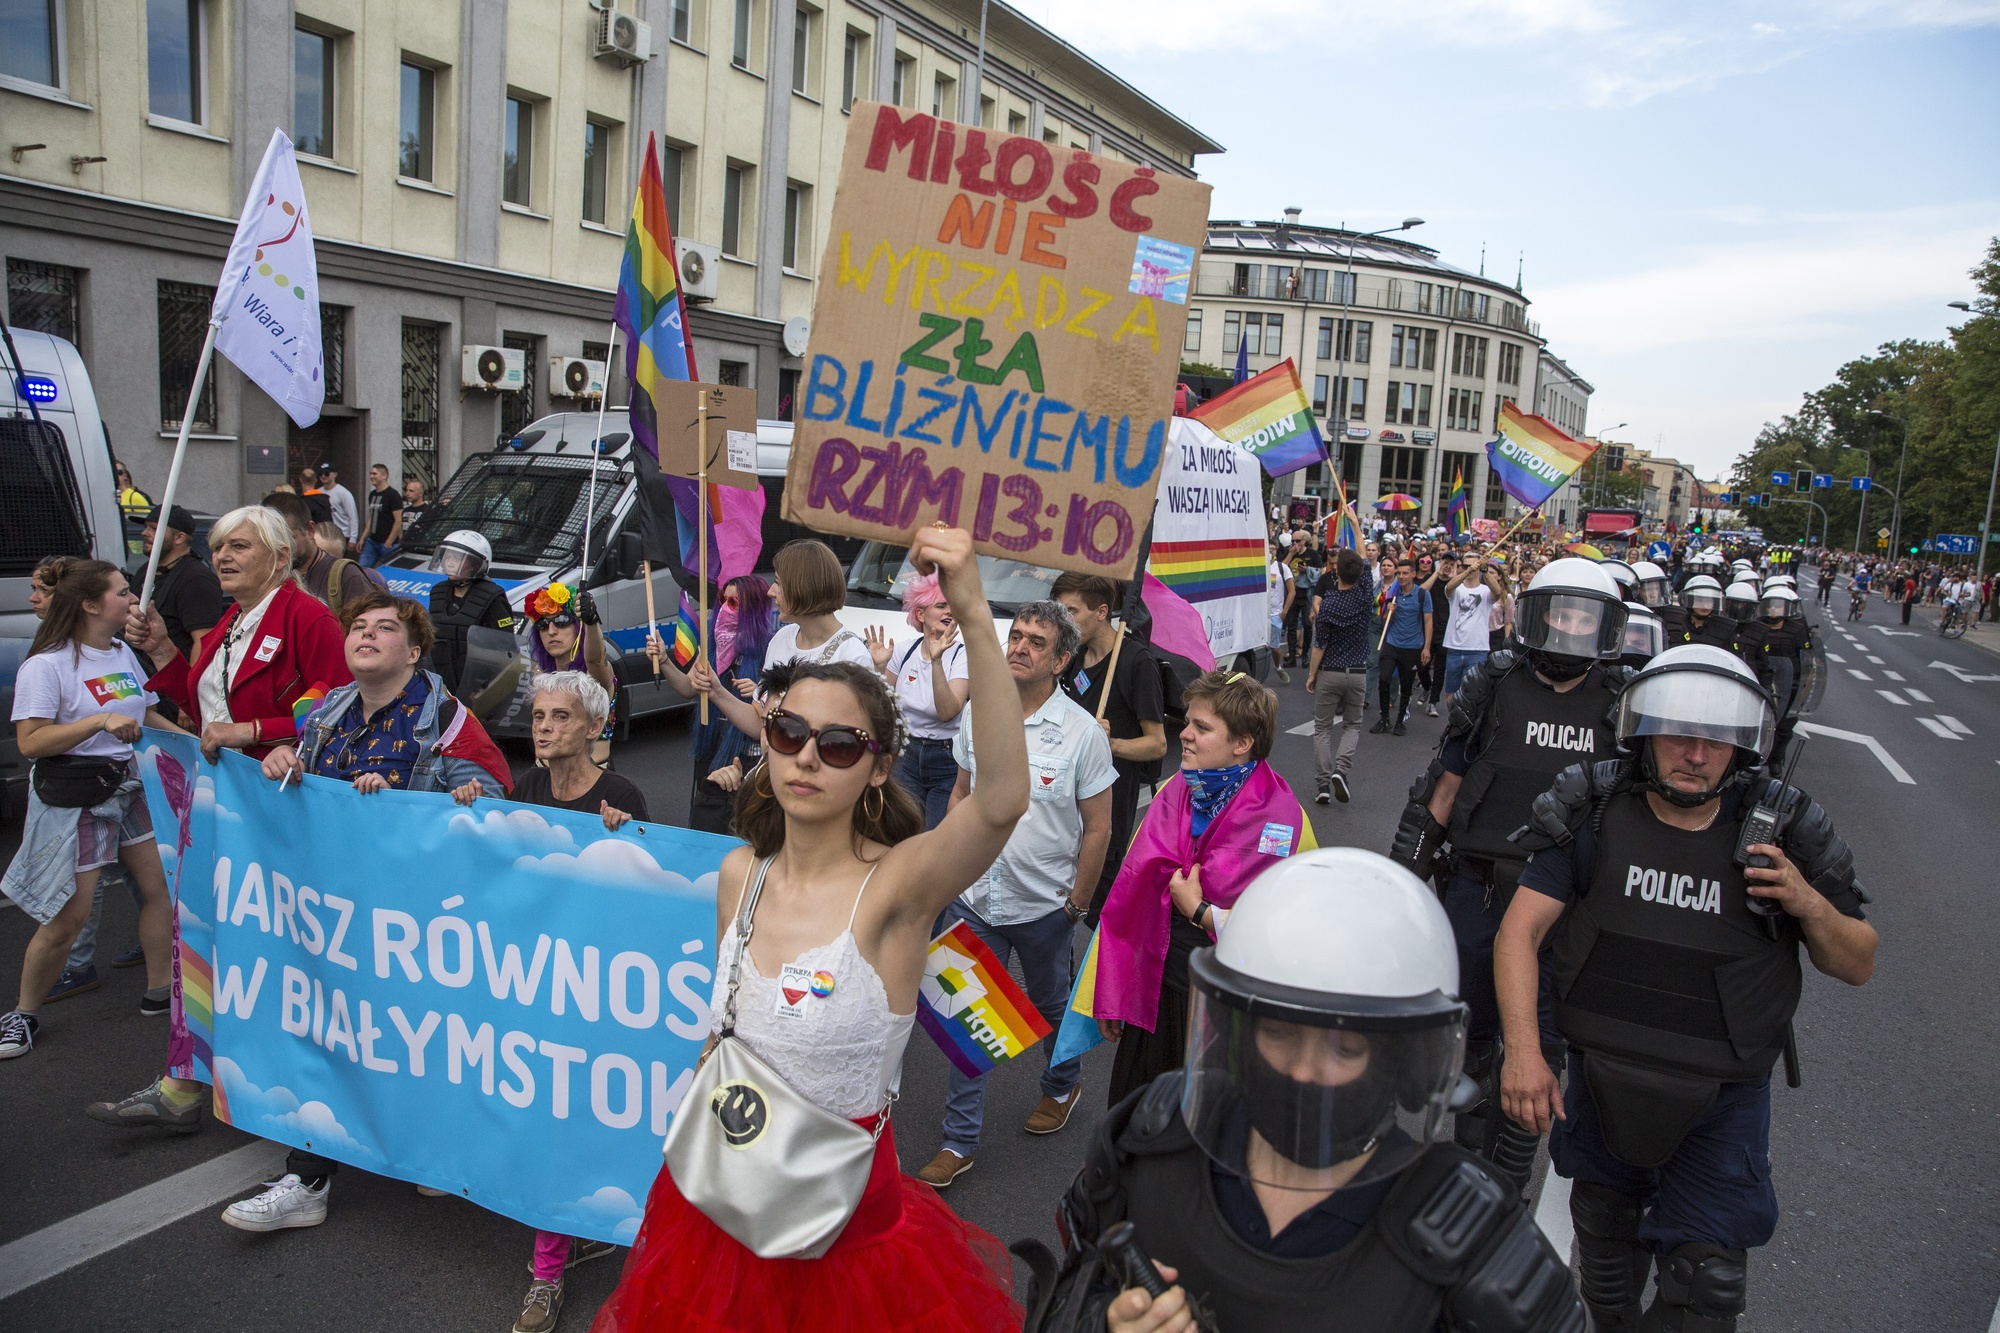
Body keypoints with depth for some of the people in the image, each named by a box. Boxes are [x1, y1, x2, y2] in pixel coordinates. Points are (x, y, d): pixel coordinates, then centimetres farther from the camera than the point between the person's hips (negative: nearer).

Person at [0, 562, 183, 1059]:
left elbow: (148, 715, 19)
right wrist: (100, 721, -30)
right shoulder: (46, 665, -14)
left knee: (160, 886, 7)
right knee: (65, 918, -2)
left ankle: (160, 991, 21)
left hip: (129, 785, 7)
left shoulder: (124, 654, 9)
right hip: (74, 798, -7)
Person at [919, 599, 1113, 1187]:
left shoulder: (1082, 733, -13)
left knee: (1050, 1007, 19)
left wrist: (1078, 903, -6)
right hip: (974, 898, 3)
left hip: (1043, 906, -3)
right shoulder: (979, 715, -2)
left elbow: (1097, 827, -7)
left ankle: (1062, 1085, 48)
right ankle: (960, 1141, 20)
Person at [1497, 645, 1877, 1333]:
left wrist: (1809, 904, -22)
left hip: (1722, 1097, -1)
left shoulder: (1782, 834, -10)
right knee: (1604, 1237, 24)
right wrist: (1522, 1048, -26)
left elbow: (1858, 965, 0)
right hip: (1602, 1076, 1)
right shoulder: (1593, 815, -12)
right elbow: (1521, 928, -15)